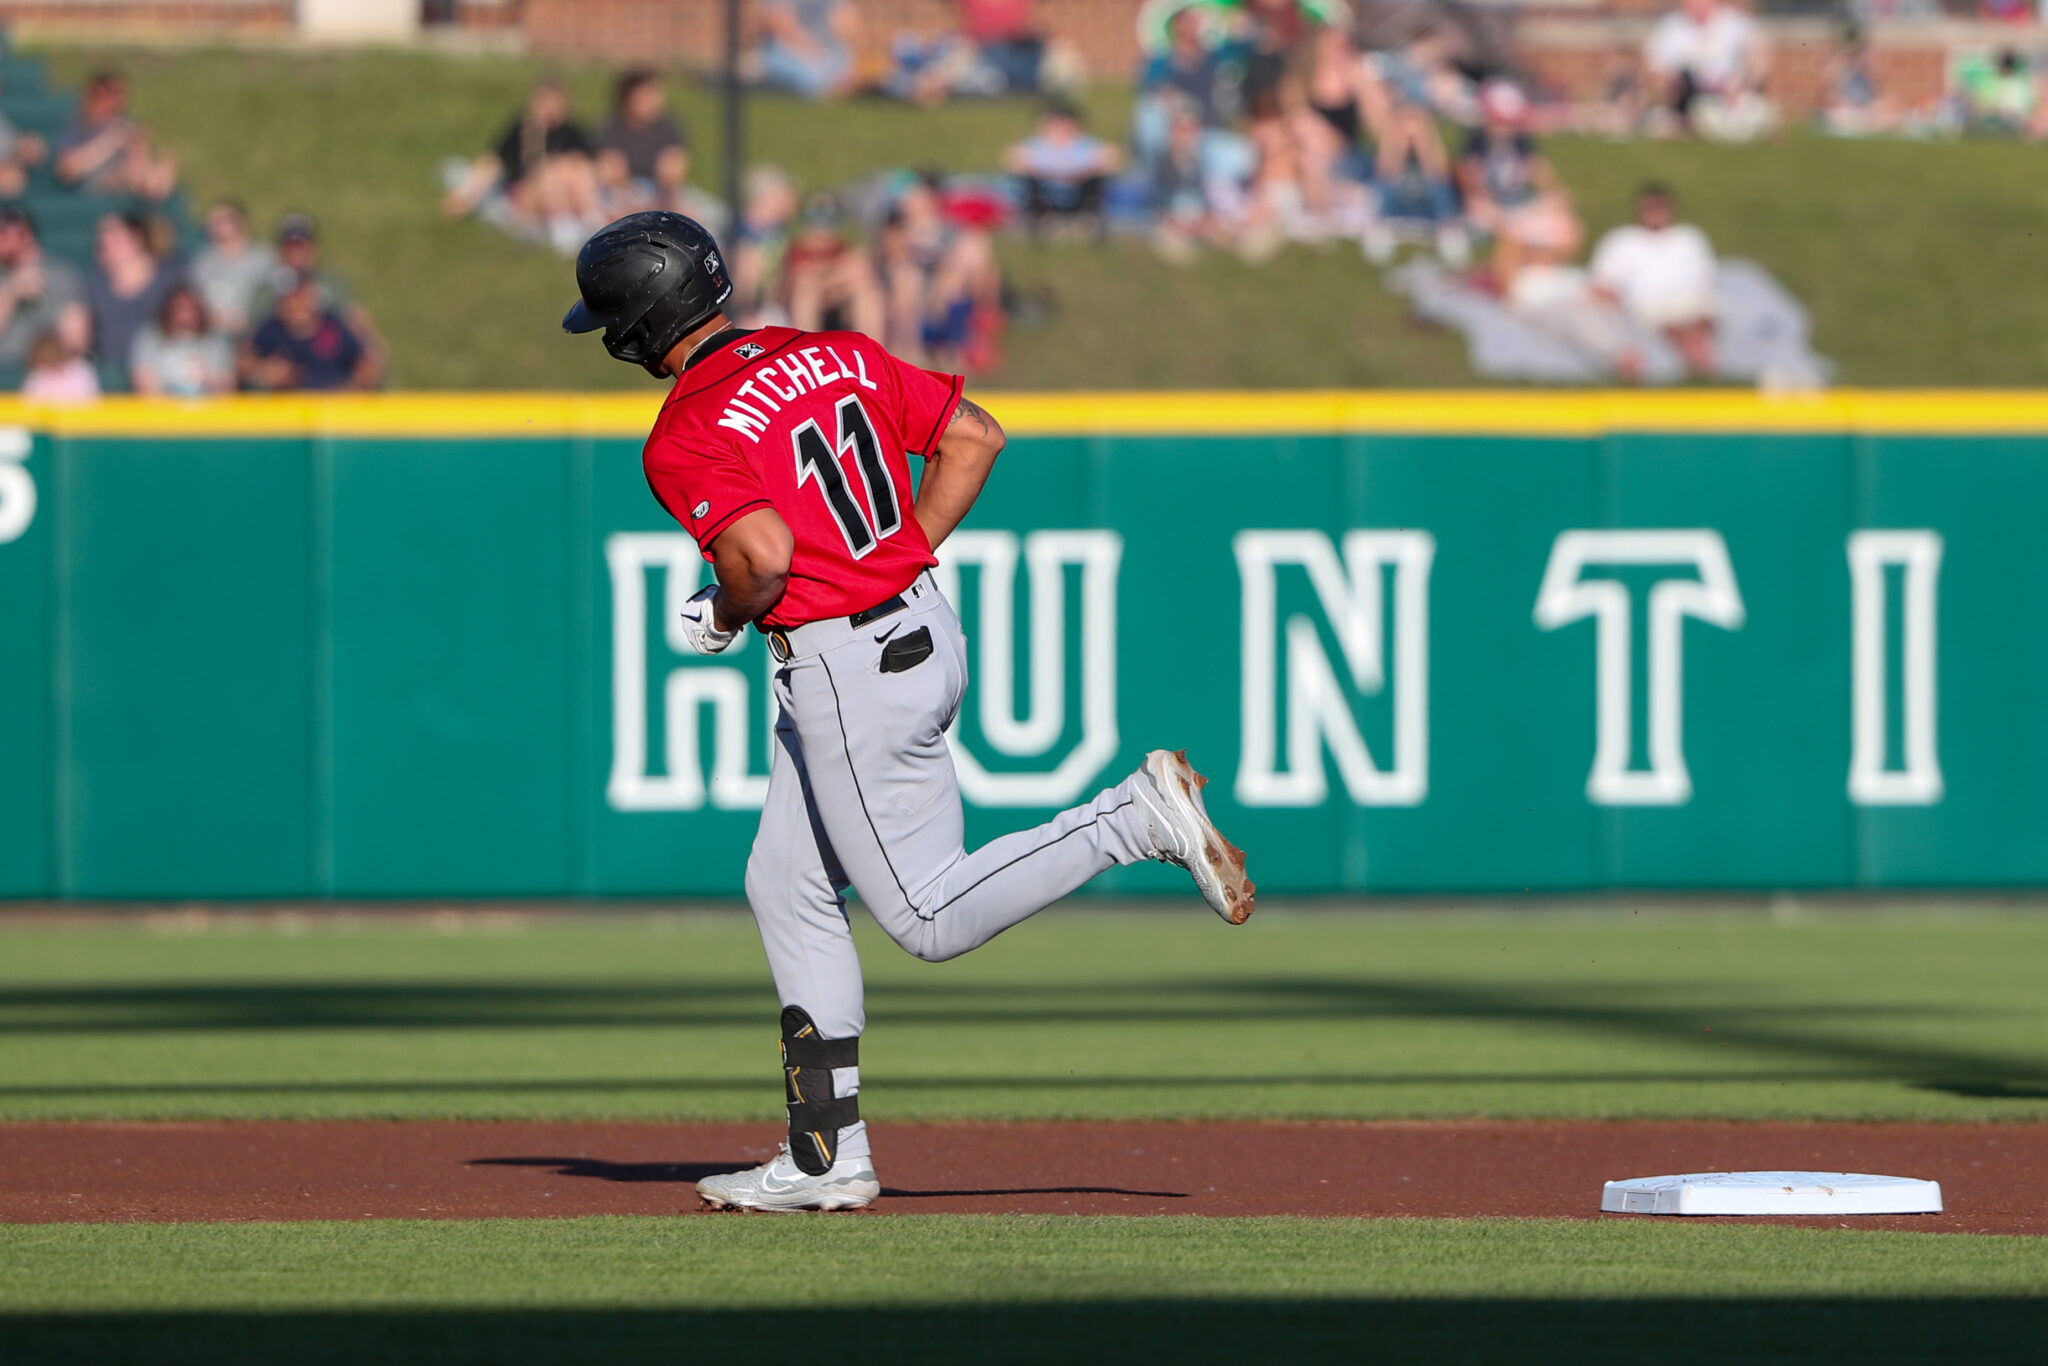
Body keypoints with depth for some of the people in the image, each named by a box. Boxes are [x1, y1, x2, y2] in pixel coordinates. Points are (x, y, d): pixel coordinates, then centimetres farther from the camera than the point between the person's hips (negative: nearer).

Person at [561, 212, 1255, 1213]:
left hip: (849, 670, -10)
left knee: (932, 919, 0)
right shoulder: (837, 356, 8)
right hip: (920, 631, 10)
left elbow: (763, 553, -31)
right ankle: (826, 1156, 16)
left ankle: (1140, 817, -8)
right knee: (788, 889, 15)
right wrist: (899, 560, 12)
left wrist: (722, 618, -9)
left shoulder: (685, 439, -16)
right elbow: (974, 435, 9)